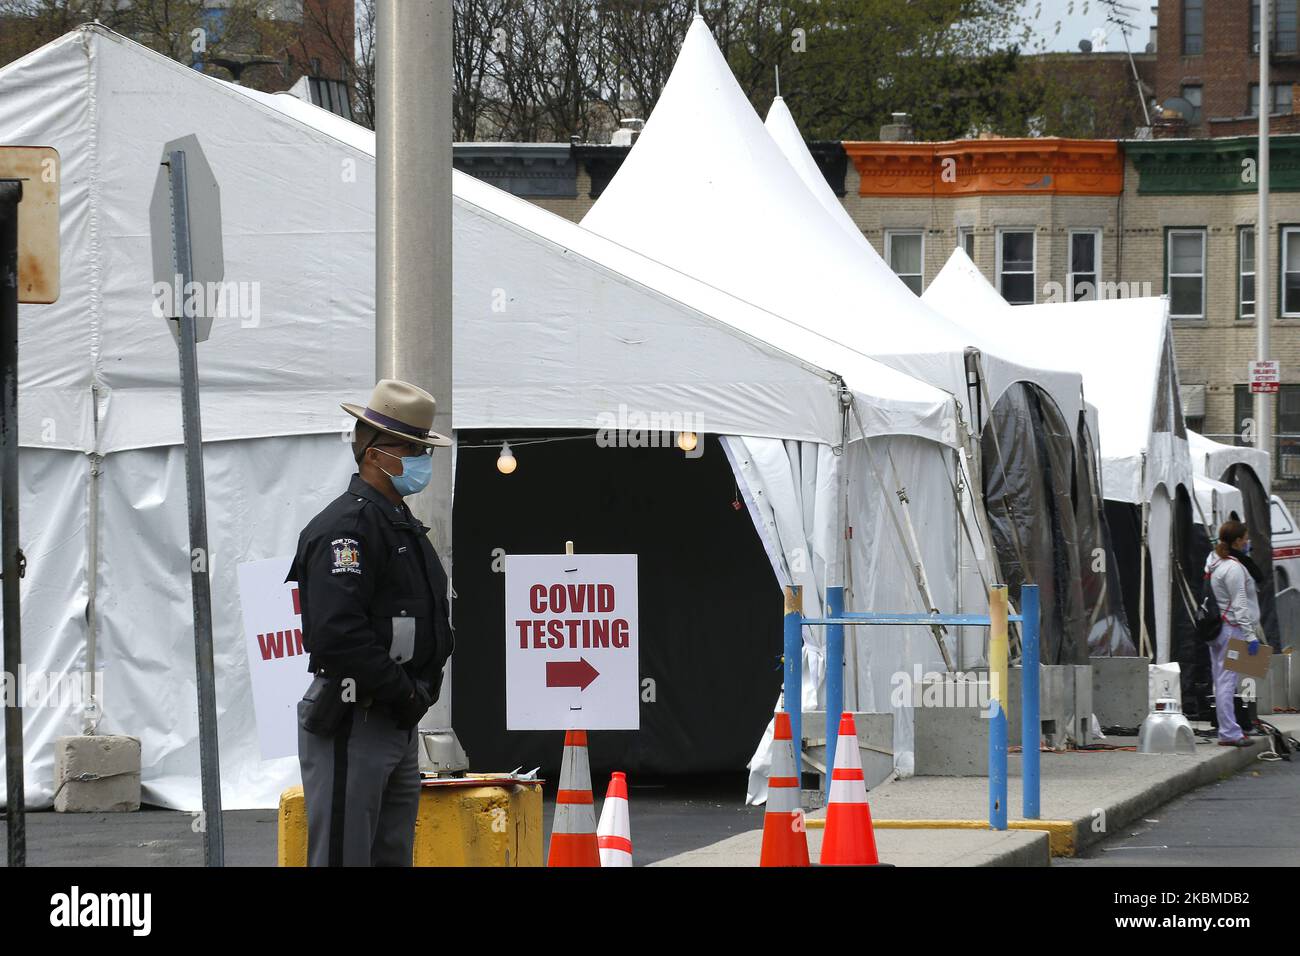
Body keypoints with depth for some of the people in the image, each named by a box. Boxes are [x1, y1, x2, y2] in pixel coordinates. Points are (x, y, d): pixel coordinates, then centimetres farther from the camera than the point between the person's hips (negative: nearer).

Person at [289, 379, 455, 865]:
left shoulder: (405, 525, 19)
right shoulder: (346, 525, -14)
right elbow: (337, 634, -25)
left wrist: (422, 688, 10)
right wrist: (404, 692, -17)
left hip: (400, 725, 10)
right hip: (353, 721, -10)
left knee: (393, 854, 12)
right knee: (344, 856, -9)